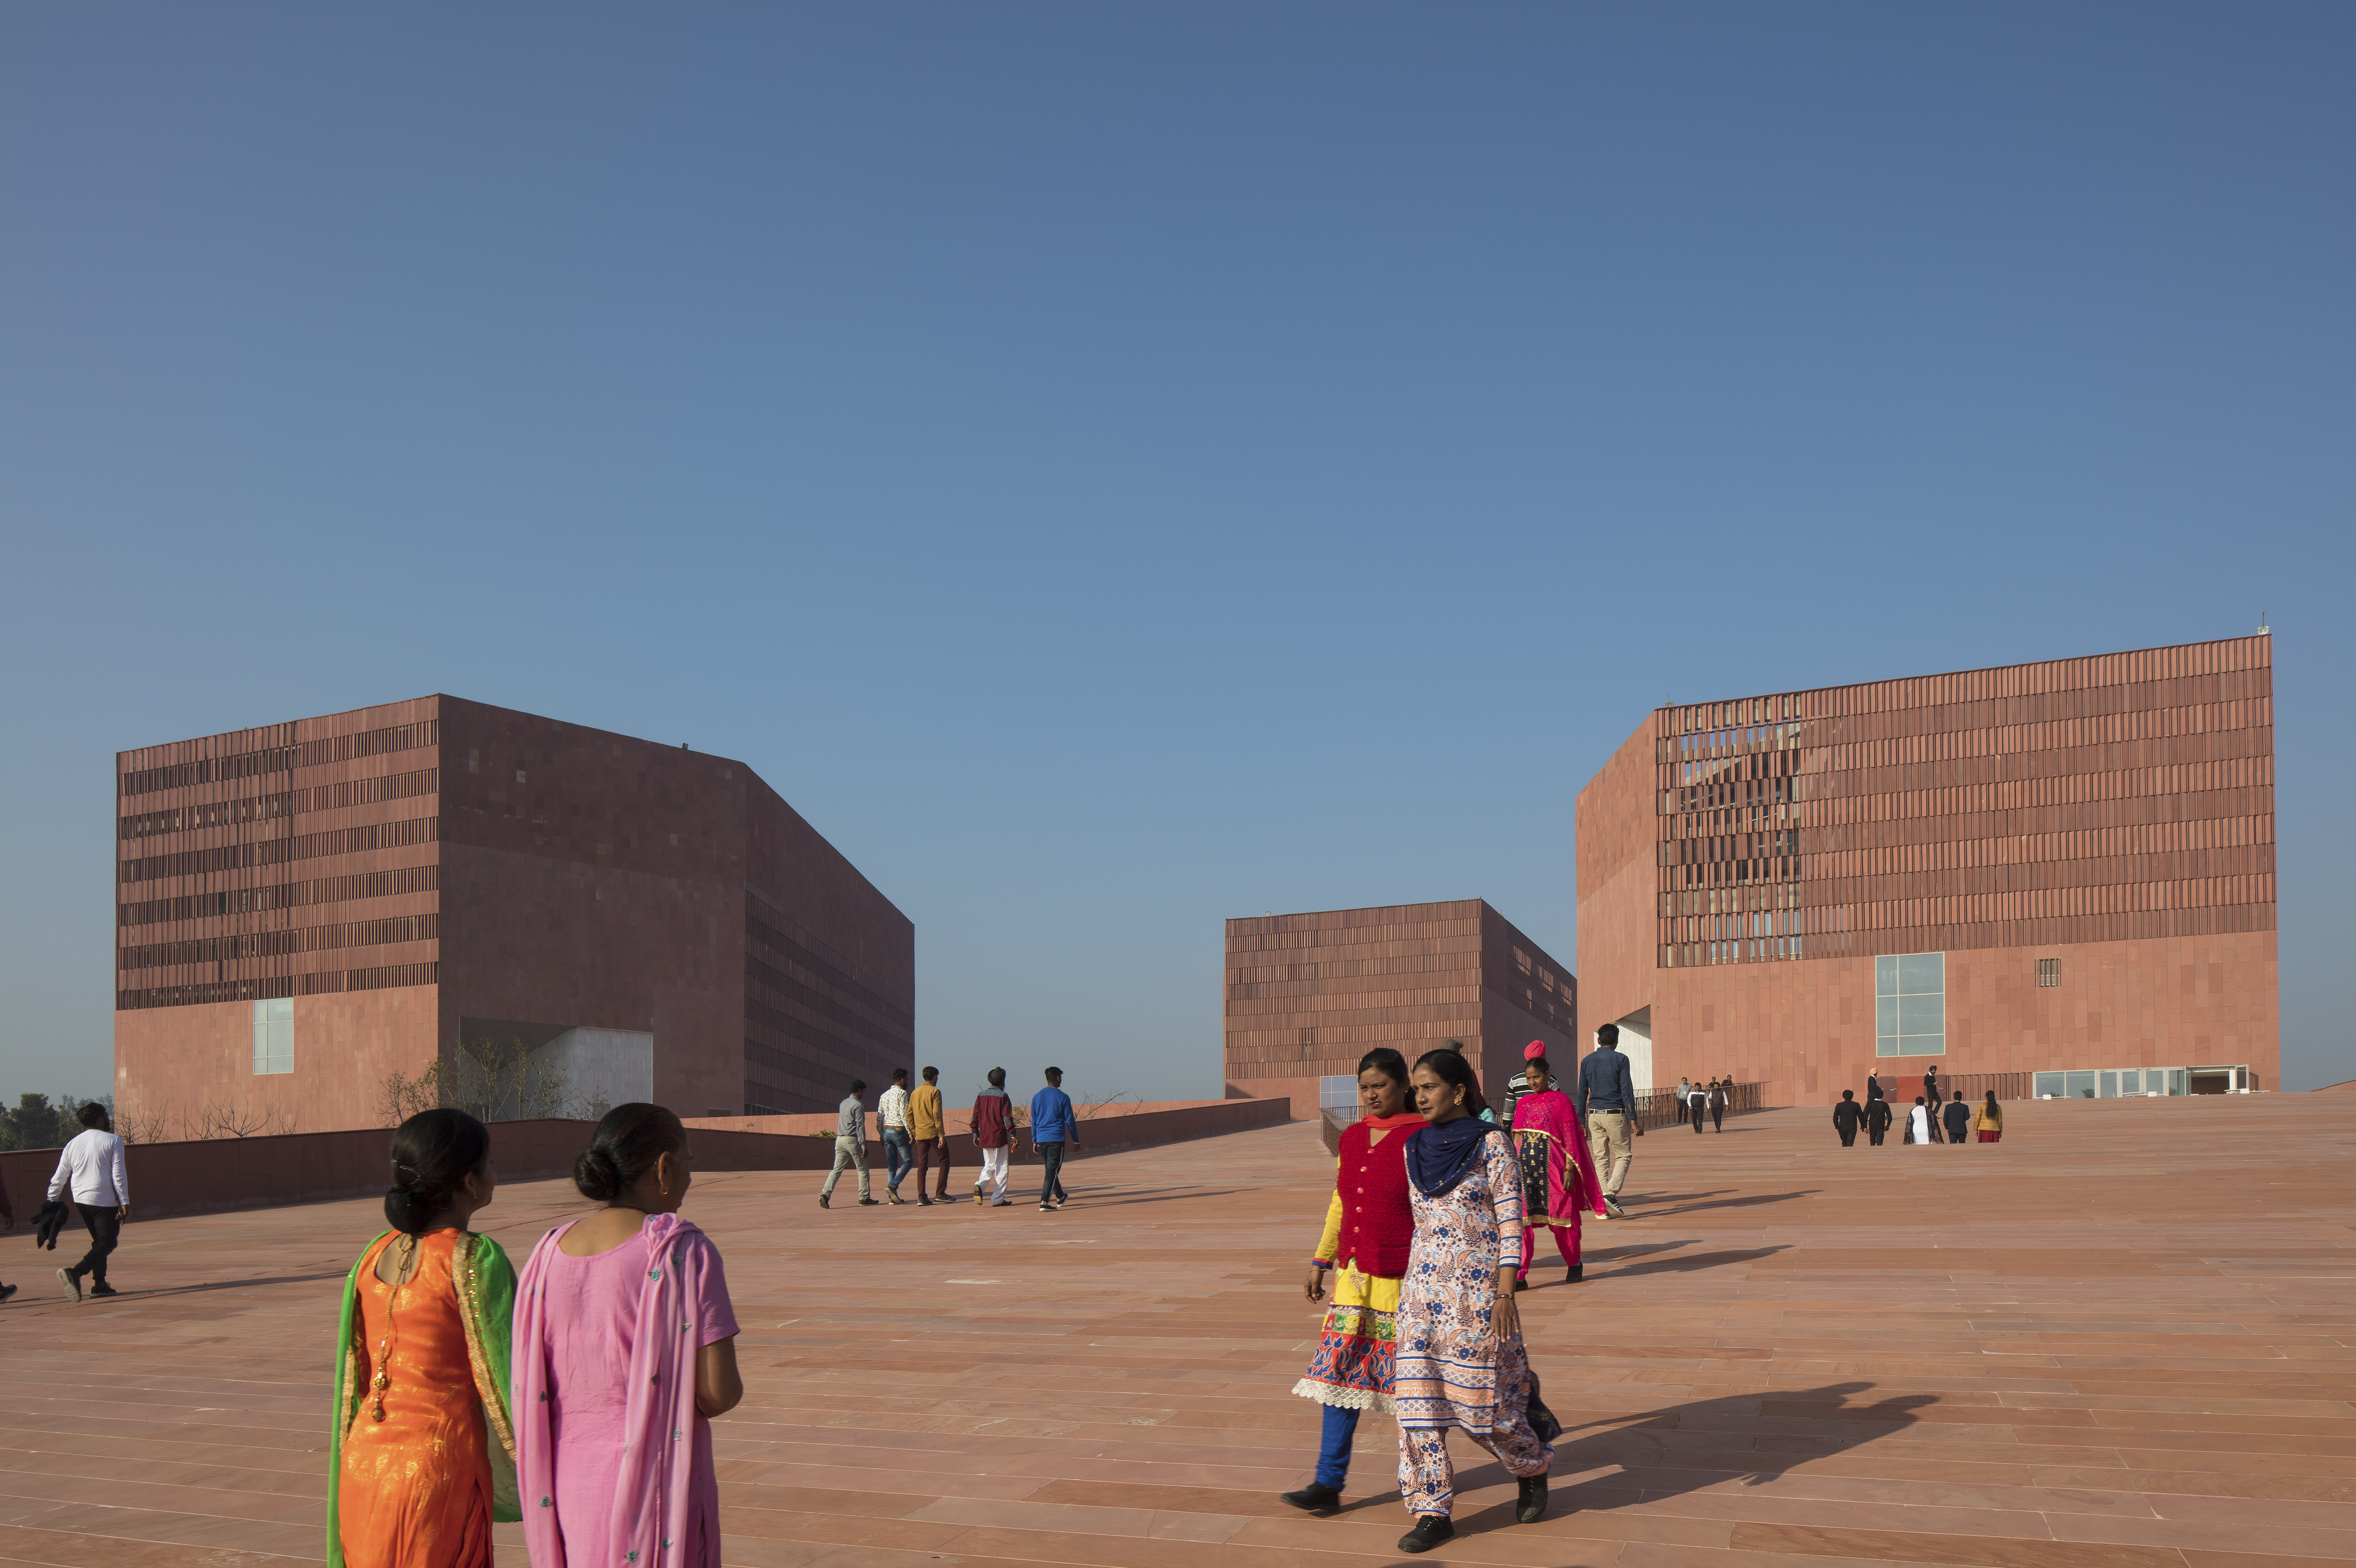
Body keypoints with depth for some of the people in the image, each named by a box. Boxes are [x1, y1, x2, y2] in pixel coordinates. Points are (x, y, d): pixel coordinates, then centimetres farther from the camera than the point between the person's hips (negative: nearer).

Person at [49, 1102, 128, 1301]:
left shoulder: (73, 1144, 10)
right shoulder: (113, 1141, -5)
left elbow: (59, 1178, 12)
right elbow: (119, 1175, -11)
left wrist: (51, 1202, 21)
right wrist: (124, 1203, -10)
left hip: (80, 1200, 7)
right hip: (105, 1200, -7)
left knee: (100, 1241, 19)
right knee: (107, 1243, -5)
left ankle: (100, 1285, 16)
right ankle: (76, 1272, -27)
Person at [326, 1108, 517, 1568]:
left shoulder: (374, 1255, 5)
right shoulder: (473, 1259, -14)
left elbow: (351, 1382, 11)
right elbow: (507, 1378, -12)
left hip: (364, 1466, 6)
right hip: (440, 1471, -6)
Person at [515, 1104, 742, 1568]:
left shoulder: (551, 1251, 3)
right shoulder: (681, 1250, -14)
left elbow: (532, 1386, 8)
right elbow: (719, 1391, -17)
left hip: (568, 1480, 6)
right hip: (655, 1478, -6)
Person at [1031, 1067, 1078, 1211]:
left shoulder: (1037, 1097, 8)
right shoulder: (1063, 1097, -6)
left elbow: (1034, 1121, 12)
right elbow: (1070, 1121, -2)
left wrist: (1035, 1141, 18)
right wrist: (1076, 1140, 7)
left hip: (1041, 1140, 5)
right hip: (1057, 1139, -5)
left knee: (1050, 1170, 19)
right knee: (1053, 1171, -5)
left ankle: (1060, 1197, 35)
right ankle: (1044, 1203, -15)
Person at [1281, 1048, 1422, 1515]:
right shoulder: (1352, 1138, 9)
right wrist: (1321, 1262, 17)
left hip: (1404, 1279, -6)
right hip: (1355, 1275, 6)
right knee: (1342, 1371, 2)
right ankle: (1328, 1483, 5)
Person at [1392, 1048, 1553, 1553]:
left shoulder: (1492, 1144, -8)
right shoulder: (1415, 1150, 7)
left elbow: (1511, 1221, -9)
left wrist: (1505, 1294, -14)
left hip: (1479, 1288, -5)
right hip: (1423, 1286, 5)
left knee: (1481, 1397, 2)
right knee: (1418, 1397, -2)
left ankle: (1533, 1466, 31)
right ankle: (1432, 1512, 6)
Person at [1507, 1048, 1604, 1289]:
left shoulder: (1560, 1100, -2)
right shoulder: (1523, 1103, 12)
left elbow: (1570, 1137, -4)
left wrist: (1569, 1169, -9)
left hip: (1552, 1167, -4)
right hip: (1526, 1166, 4)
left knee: (1559, 1217, 5)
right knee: (1522, 1219, -3)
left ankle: (1574, 1264, 27)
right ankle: (1520, 1275, -3)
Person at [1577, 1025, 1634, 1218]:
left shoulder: (1587, 1061, 8)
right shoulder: (1620, 1060, -5)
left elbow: (1582, 1093, 9)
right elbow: (1627, 1090, -10)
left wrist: (1582, 1122, 13)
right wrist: (1633, 1118, -8)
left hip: (1595, 1115, 4)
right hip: (1615, 1114, -4)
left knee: (1601, 1159, 7)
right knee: (1623, 1156, 5)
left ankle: (1604, 1207, 5)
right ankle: (1610, 1194, -15)